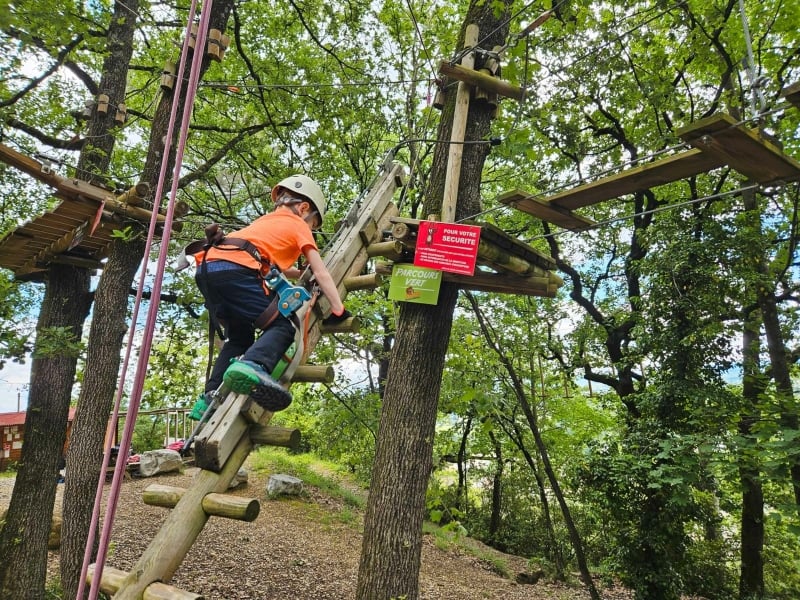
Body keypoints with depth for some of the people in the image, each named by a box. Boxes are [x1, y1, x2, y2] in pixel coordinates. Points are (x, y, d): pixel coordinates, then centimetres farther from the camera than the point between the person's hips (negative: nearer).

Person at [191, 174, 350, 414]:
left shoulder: (266, 220, 36)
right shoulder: (298, 225, 16)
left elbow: (274, 266, 48)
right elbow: (321, 273, 10)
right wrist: (338, 310, 11)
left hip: (206, 267, 8)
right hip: (233, 270, -8)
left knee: (239, 337, 21)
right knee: (281, 328, -5)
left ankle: (210, 398, 14)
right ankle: (252, 365, -35)